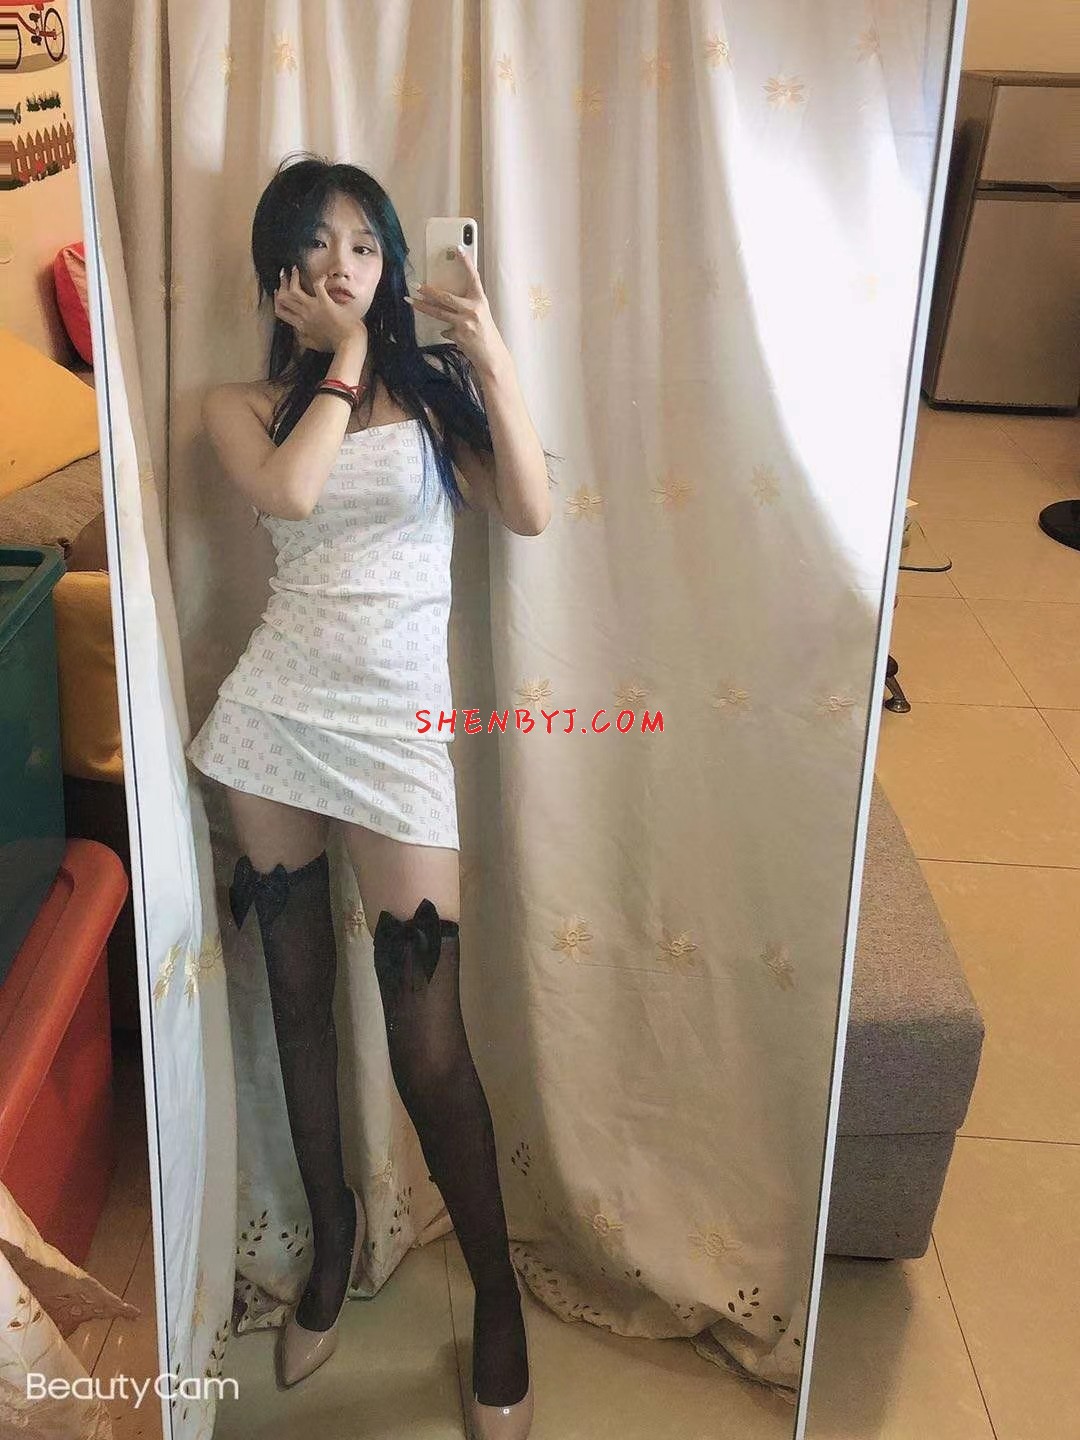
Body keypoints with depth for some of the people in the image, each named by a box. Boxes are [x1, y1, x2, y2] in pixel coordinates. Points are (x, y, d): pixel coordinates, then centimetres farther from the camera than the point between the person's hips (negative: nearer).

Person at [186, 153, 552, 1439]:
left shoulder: (431, 384, 6)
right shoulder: (241, 403, 7)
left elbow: (530, 511, -9)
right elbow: (288, 488, -16)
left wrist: (492, 356, -14)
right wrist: (341, 362, -3)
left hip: (396, 729, -2)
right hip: (274, 717, 2)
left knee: (429, 1049, -2)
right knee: (298, 1001, 15)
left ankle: (498, 1296, 21)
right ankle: (333, 1235, 39)